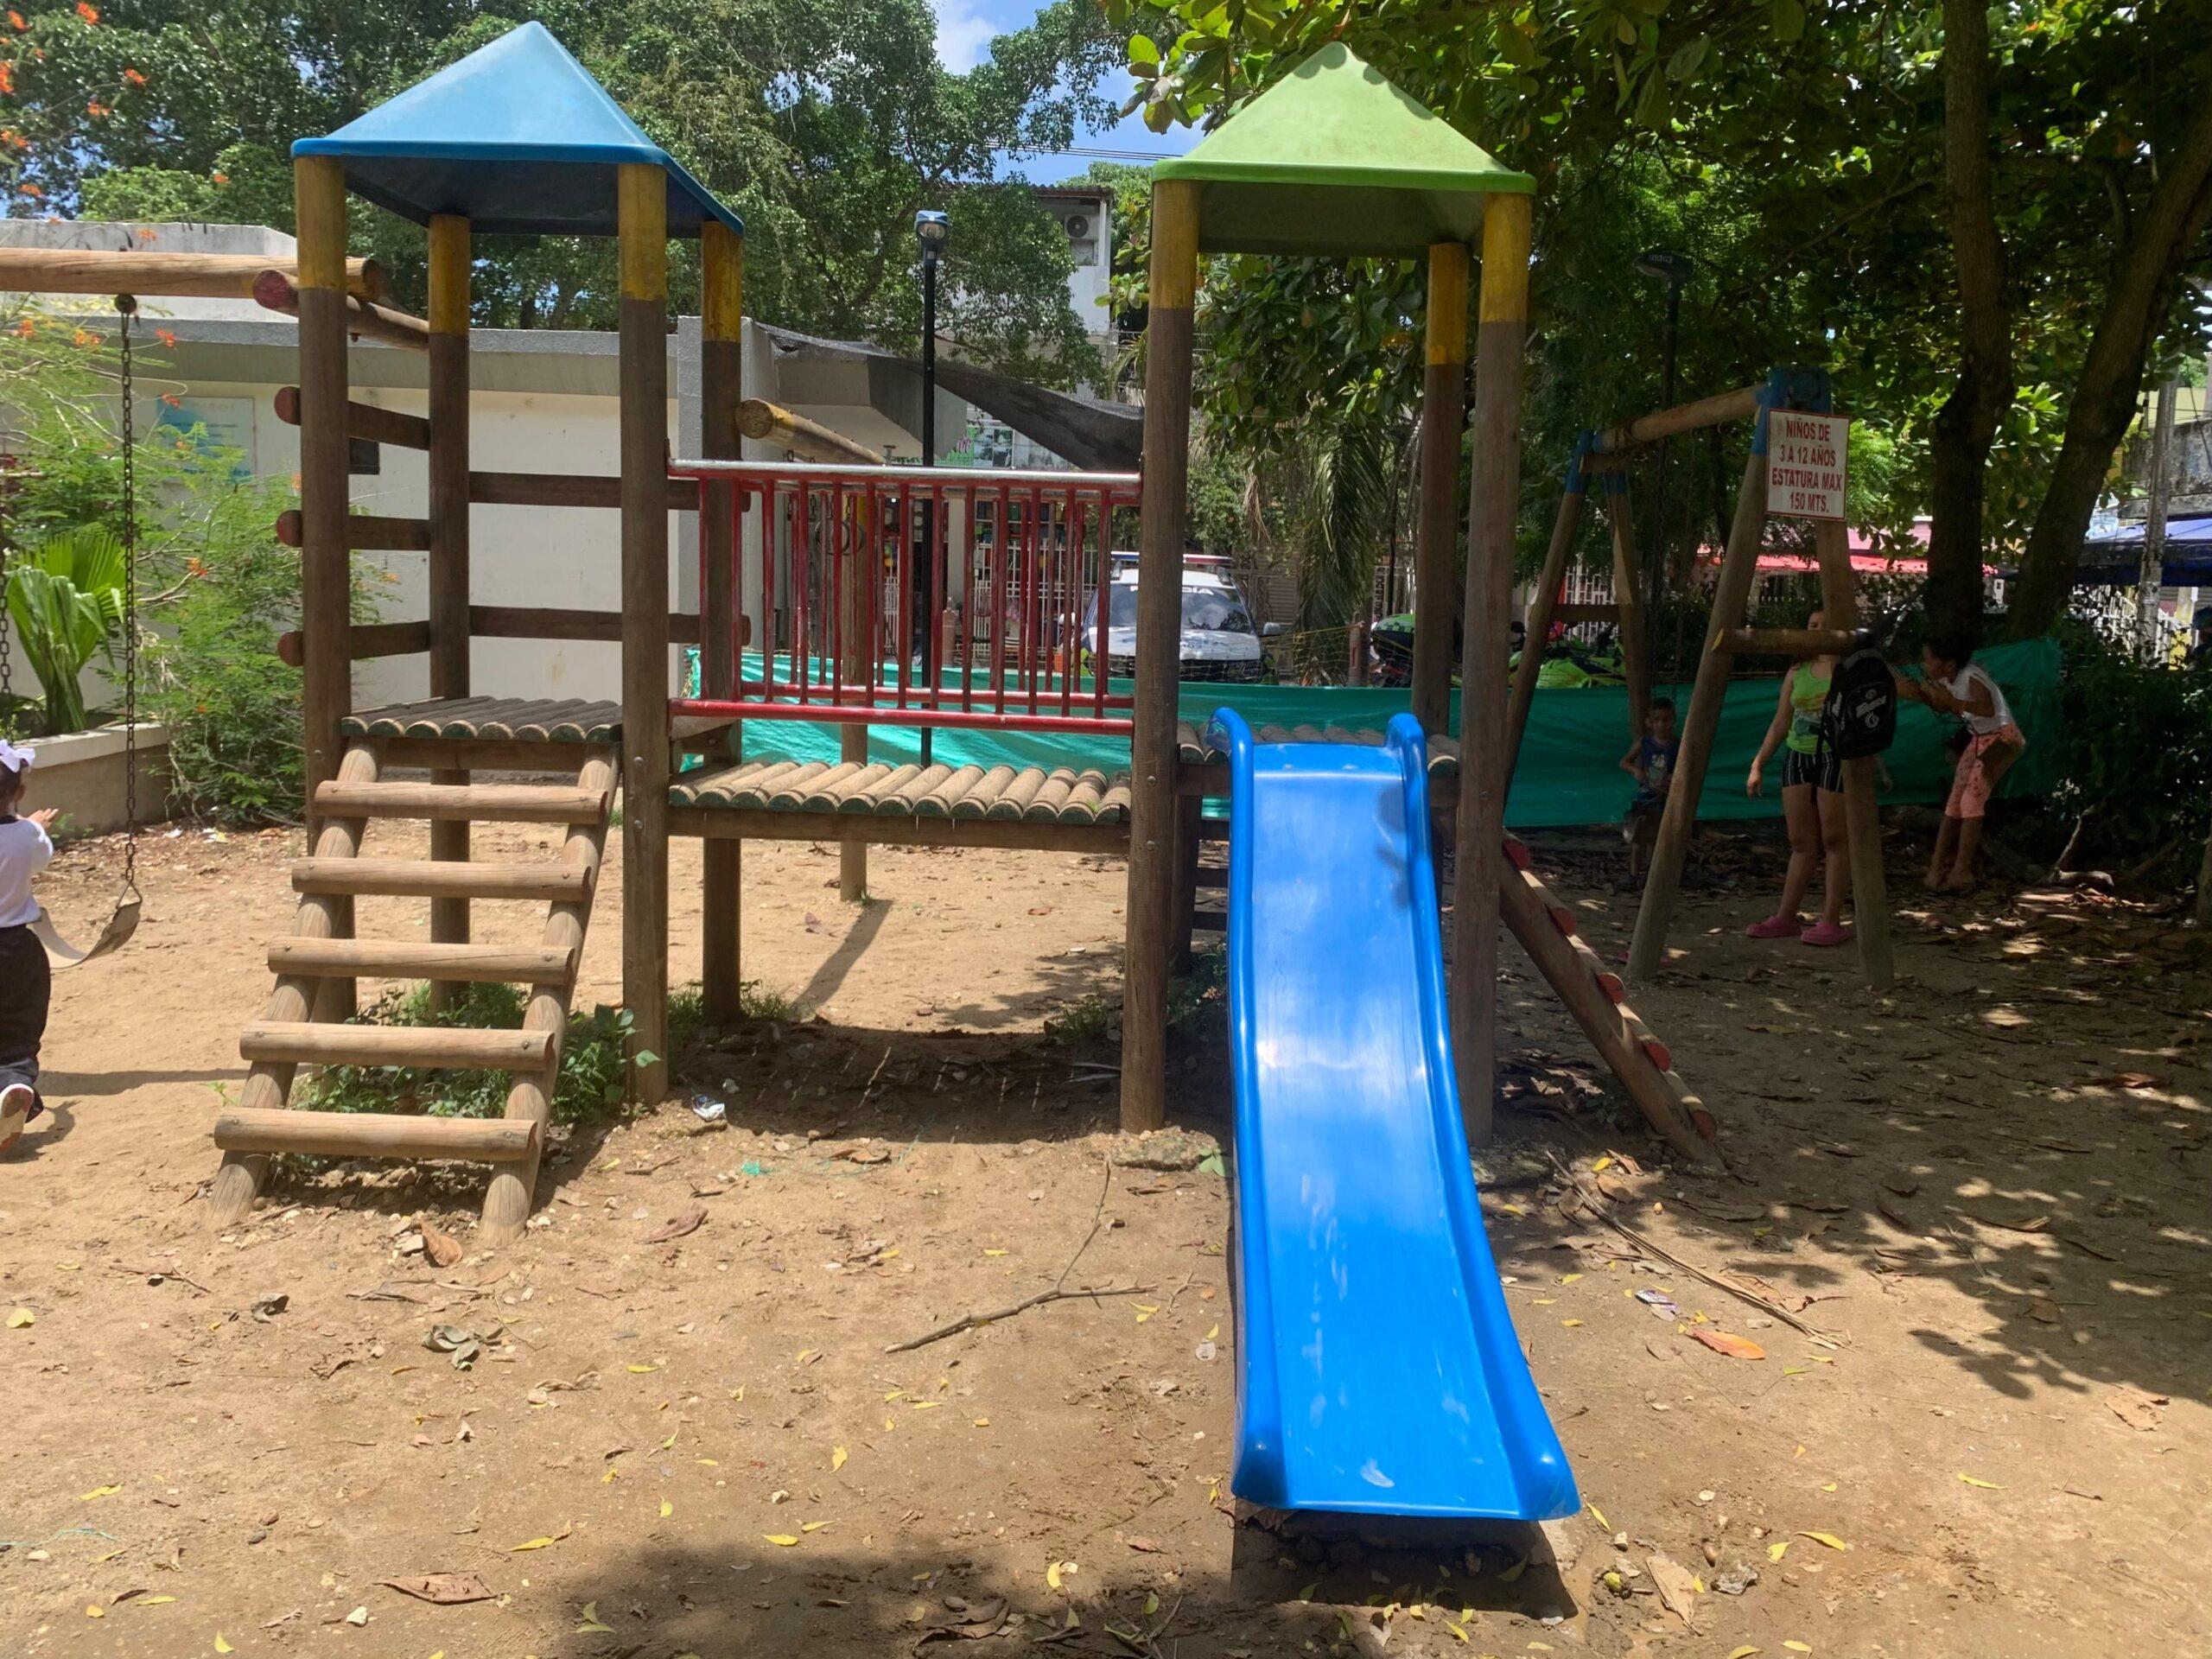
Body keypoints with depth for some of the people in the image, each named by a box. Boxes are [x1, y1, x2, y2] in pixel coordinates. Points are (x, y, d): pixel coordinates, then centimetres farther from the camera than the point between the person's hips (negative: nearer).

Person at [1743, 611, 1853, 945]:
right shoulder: (1797, 673, 14)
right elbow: (1780, 723, 17)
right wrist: (1758, 765, 14)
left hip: (1836, 758, -5)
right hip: (1798, 757, 5)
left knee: (1834, 840, -2)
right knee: (1801, 843, 7)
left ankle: (1831, 921, 1)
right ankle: (1785, 918, 9)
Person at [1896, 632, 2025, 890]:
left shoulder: (1971, 676, -28)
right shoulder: (1945, 680, -3)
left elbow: (1989, 709, -39)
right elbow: (1943, 708, 10)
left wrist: (1953, 701, -41)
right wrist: (1919, 694, -5)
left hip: (2002, 738, -9)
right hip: (1979, 739, 9)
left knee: (1972, 799, -14)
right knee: (1955, 801, 4)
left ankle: (1962, 872, -12)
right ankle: (1938, 867, 6)